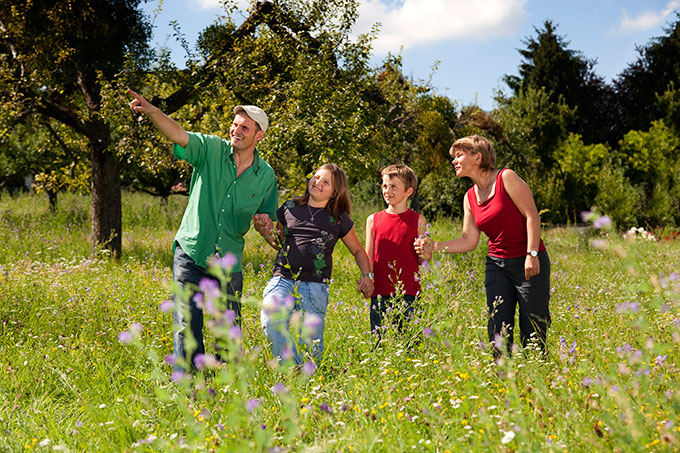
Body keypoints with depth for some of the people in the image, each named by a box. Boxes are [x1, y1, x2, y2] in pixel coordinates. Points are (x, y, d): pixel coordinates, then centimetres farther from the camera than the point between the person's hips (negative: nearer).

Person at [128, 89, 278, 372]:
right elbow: (178, 134, -22)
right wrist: (151, 111, -39)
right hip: (191, 253, -2)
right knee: (187, 328, -4)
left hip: (229, 263, 2)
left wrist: (264, 224, -10)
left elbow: (268, 228, 14)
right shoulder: (212, 149, -4)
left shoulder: (266, 175, 5)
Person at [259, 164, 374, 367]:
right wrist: (266, 233, 6)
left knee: (311, 344, -7)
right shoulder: (290, 207, 14)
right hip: (283, 280, 1)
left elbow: (358, 251, 22)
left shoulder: (339, 219, 11)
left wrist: (367, 275, 8)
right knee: (270, 320, -29)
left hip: (315, 286, 0)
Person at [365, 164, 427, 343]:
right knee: (379, 343, 2)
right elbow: (368, 259, 12)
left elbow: (422, 261, 9)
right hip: (380, 293, 2)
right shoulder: (373, 220, 11)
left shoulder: (418, 220, 5)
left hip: (409, 294, -2)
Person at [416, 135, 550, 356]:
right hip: (497, 265, 6)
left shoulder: (506, 178, -8)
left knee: (532, 332, -2)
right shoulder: (470, 197, 11)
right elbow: (469, 240, 9)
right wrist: (434, 247, -1)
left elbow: (532, 216, -12)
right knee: (498, 332, 3)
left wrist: (532, 254, -20)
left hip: (529, 263, -6)